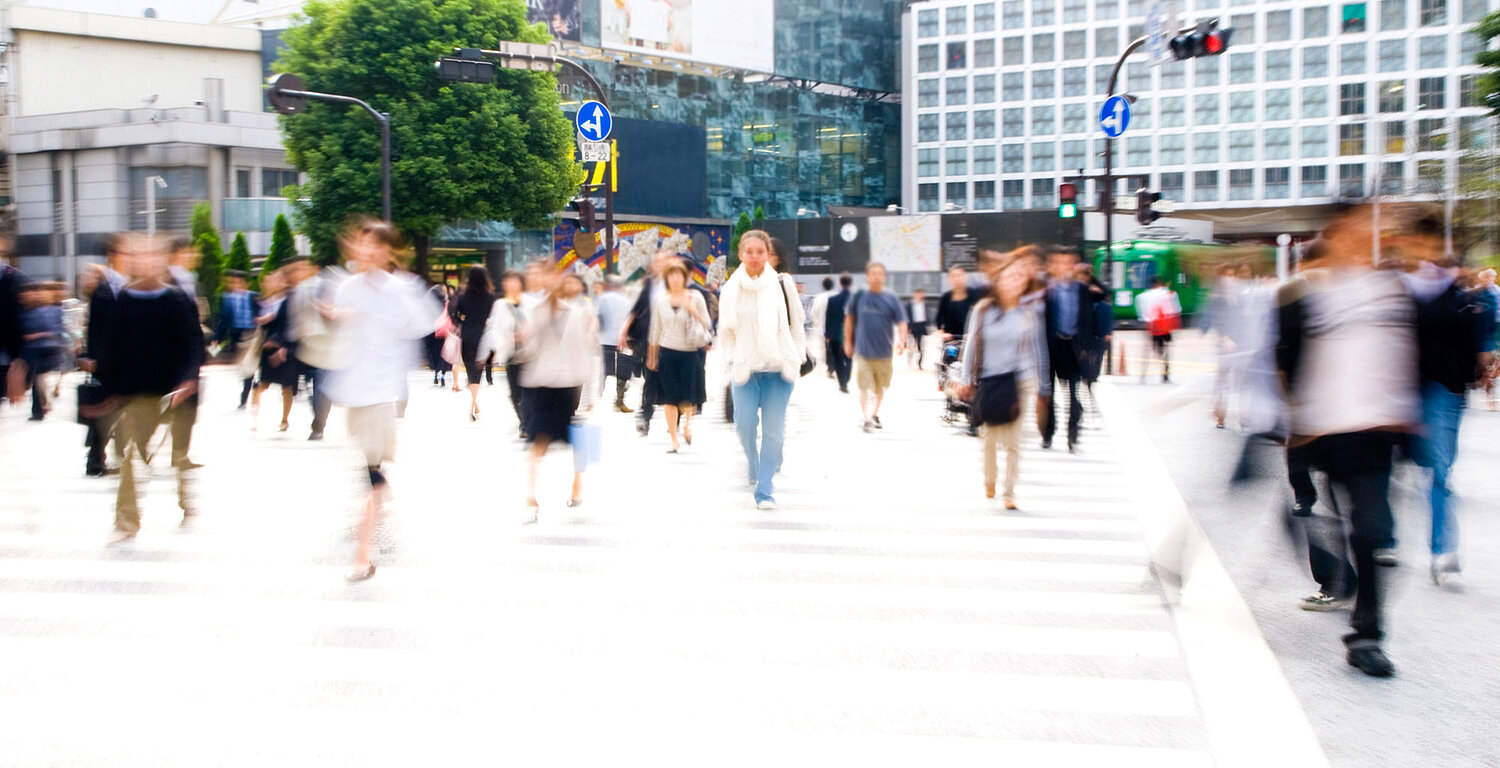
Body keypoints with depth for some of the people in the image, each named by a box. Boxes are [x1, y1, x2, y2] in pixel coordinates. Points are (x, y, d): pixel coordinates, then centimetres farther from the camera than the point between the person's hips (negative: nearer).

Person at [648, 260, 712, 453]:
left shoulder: (695, 298, 0)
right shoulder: (660, 301, 6)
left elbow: (708, 325, 1)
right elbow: (656, 329, 14)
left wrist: (694, 312, -16)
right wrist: (652, 355, 17)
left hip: (690, 352, -2)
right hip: (667, 352, 2)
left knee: (688, 398, -3)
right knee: (669, 398, 1)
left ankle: (687, 419, 33)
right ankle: (674, 439, 13)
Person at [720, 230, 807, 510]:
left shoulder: (782, 284, -1)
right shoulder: (731, 290, 3)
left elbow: (796, 323, 8)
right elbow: (725, 332, 13)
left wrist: (796, 358, 4)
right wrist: (733, 360, 2)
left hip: (779, 369, -1)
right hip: (745, 369, 1)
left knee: (773, 430, -3)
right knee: (745, 426, -6)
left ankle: (765, 490, 7)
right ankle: (754, 465, 26)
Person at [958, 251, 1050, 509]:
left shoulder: (1028, 316, 2)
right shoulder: (983, 310, 1)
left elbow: (1036, 351, 8)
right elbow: (972, 345, 5)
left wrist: (1041, 387, 8)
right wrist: (967, 380, 5)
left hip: (1016, 381, -1)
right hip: (988, 381, 1)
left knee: (1013, 441, -3)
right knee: (990, 439, 11)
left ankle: (1009, 492, 7)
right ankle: (989, 482, 35)